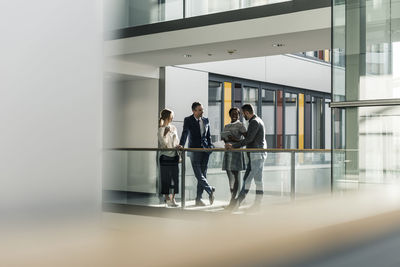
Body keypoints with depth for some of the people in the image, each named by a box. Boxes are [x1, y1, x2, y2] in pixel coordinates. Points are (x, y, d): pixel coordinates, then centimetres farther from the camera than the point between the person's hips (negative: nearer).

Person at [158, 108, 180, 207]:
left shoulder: (173, 128, 11)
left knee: (175, 177, 3)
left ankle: (173, 198, 13)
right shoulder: (160, 129, -5)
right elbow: (163, 143, -10)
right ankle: (167, 199, 8)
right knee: (166, 178, -1)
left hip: (174, 156, 5)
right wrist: (166, 133, -19)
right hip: (165, 156, -5)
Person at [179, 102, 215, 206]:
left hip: (205, 150, 4)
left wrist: (210, 146, 5)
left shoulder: (206, 120, 11)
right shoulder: (188, 120, -2)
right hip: (194, 150, -4)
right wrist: (181, 145, -30)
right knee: (198, 174, -12)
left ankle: (198, 199, 10)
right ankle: (210, 190, 5)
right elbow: (185, 133, -15)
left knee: (203, 175, 4)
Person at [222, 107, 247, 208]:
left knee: (235, 177, -7)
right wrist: (224, 139, -1)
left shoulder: (240, 125, -2)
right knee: (230, 177, 7)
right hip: (227, 152, 7)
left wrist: (235, 139, -20)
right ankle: (233, 199, 12)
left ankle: (232, 200, -7)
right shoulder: (226, 126, 18)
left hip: (236, 152, -7)